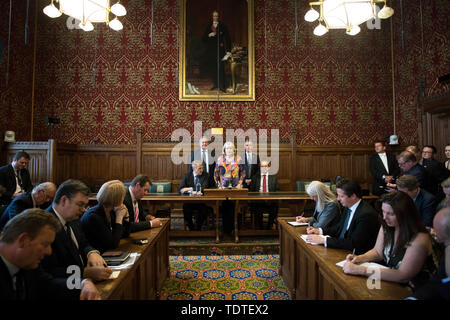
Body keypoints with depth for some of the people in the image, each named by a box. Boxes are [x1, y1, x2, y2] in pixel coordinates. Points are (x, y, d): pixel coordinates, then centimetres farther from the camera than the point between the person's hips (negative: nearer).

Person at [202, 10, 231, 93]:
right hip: (210, 50, 3)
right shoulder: (208, 27, 14)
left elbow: (227, 39, 1)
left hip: (219, 49, -3)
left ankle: (222, 86, -7)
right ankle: (216, 84, 16)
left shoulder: (222, 26, 5)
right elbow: (203, 39, 11)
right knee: (211, 67, 3)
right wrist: (209, 35, -9)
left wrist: (228, 50, -9)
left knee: (220, 67, -11)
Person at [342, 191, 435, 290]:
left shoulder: (419, 239, -24)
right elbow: (377, 252, 10)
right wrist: (360, 258, -12)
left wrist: (361, 270, -29)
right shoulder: (386, 227, -3)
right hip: (390, 283, 6)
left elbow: (402, 276, -27)